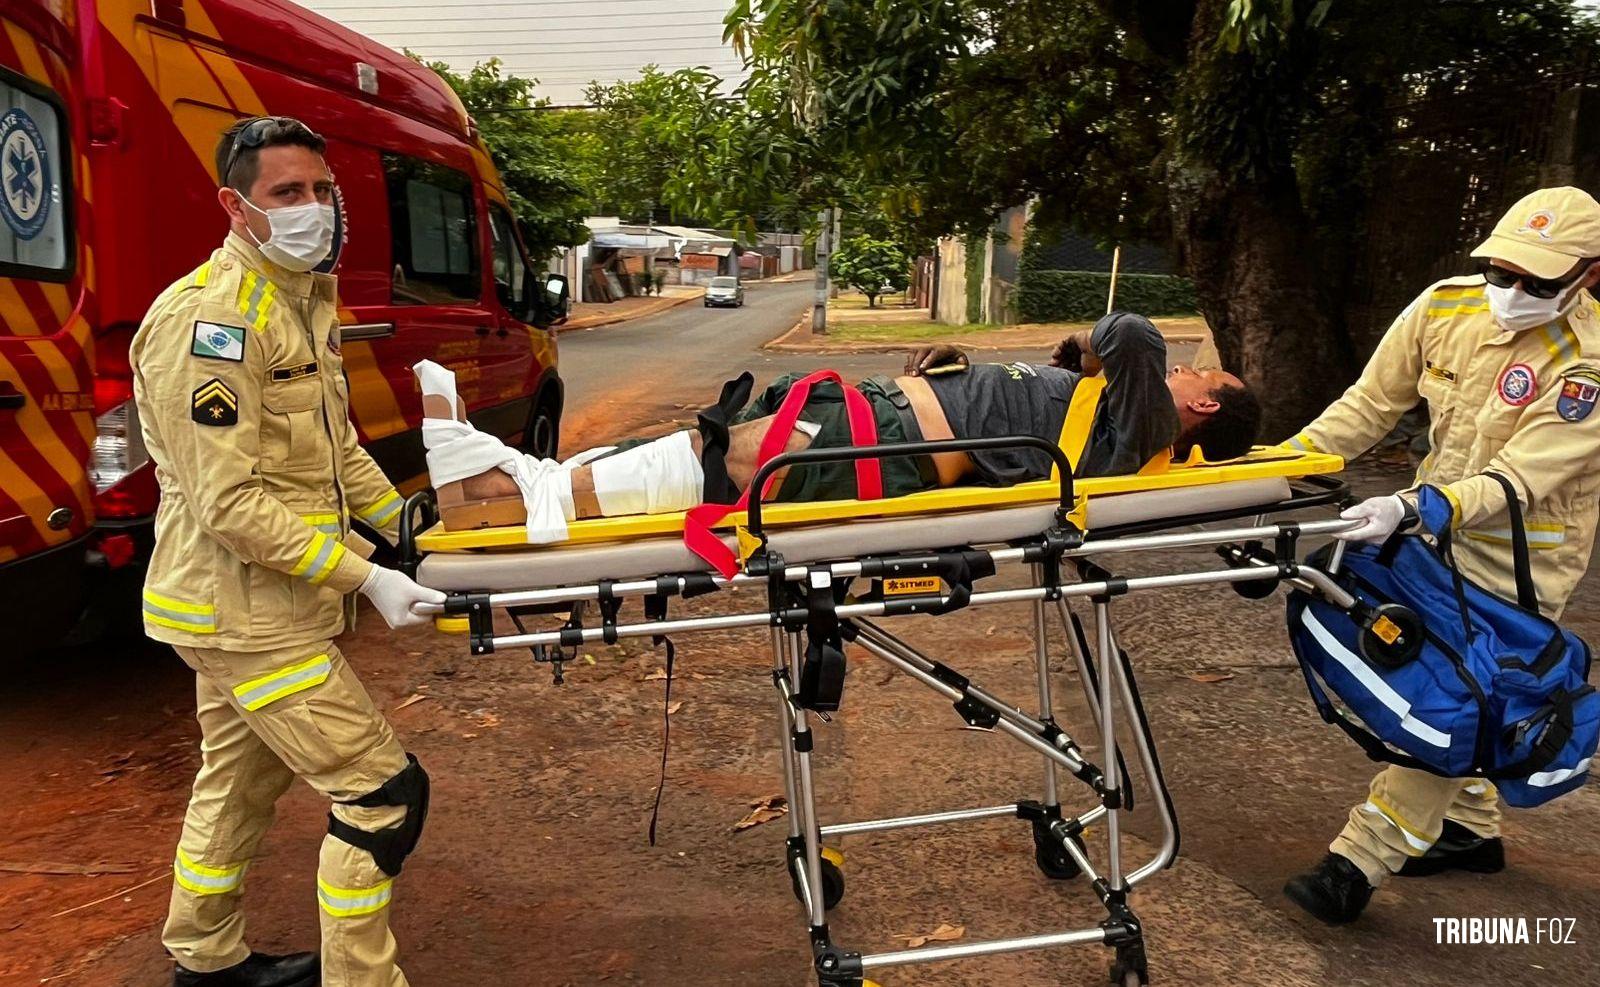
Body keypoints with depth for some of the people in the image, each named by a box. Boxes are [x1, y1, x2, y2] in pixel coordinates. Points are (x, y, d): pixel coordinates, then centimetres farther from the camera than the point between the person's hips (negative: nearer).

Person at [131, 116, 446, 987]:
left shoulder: (306, 297, 9)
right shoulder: (210, 317, -22)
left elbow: (335, 448, 16)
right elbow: (229, 504, -25)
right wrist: (365, 577, -25)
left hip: (257, 604, 10)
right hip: (242, 611, -10)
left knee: (239, 779, 25)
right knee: (382, 789, -6)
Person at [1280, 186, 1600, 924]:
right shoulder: (1446, 306, -11)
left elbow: (1515, 481, -30)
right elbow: (1369, 405, -4)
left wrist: (1411, 509, -45)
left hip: (1516, 557, -6)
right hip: (1439, 535, 6)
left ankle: (1361, 863, 0)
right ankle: (1472, 831, 38)